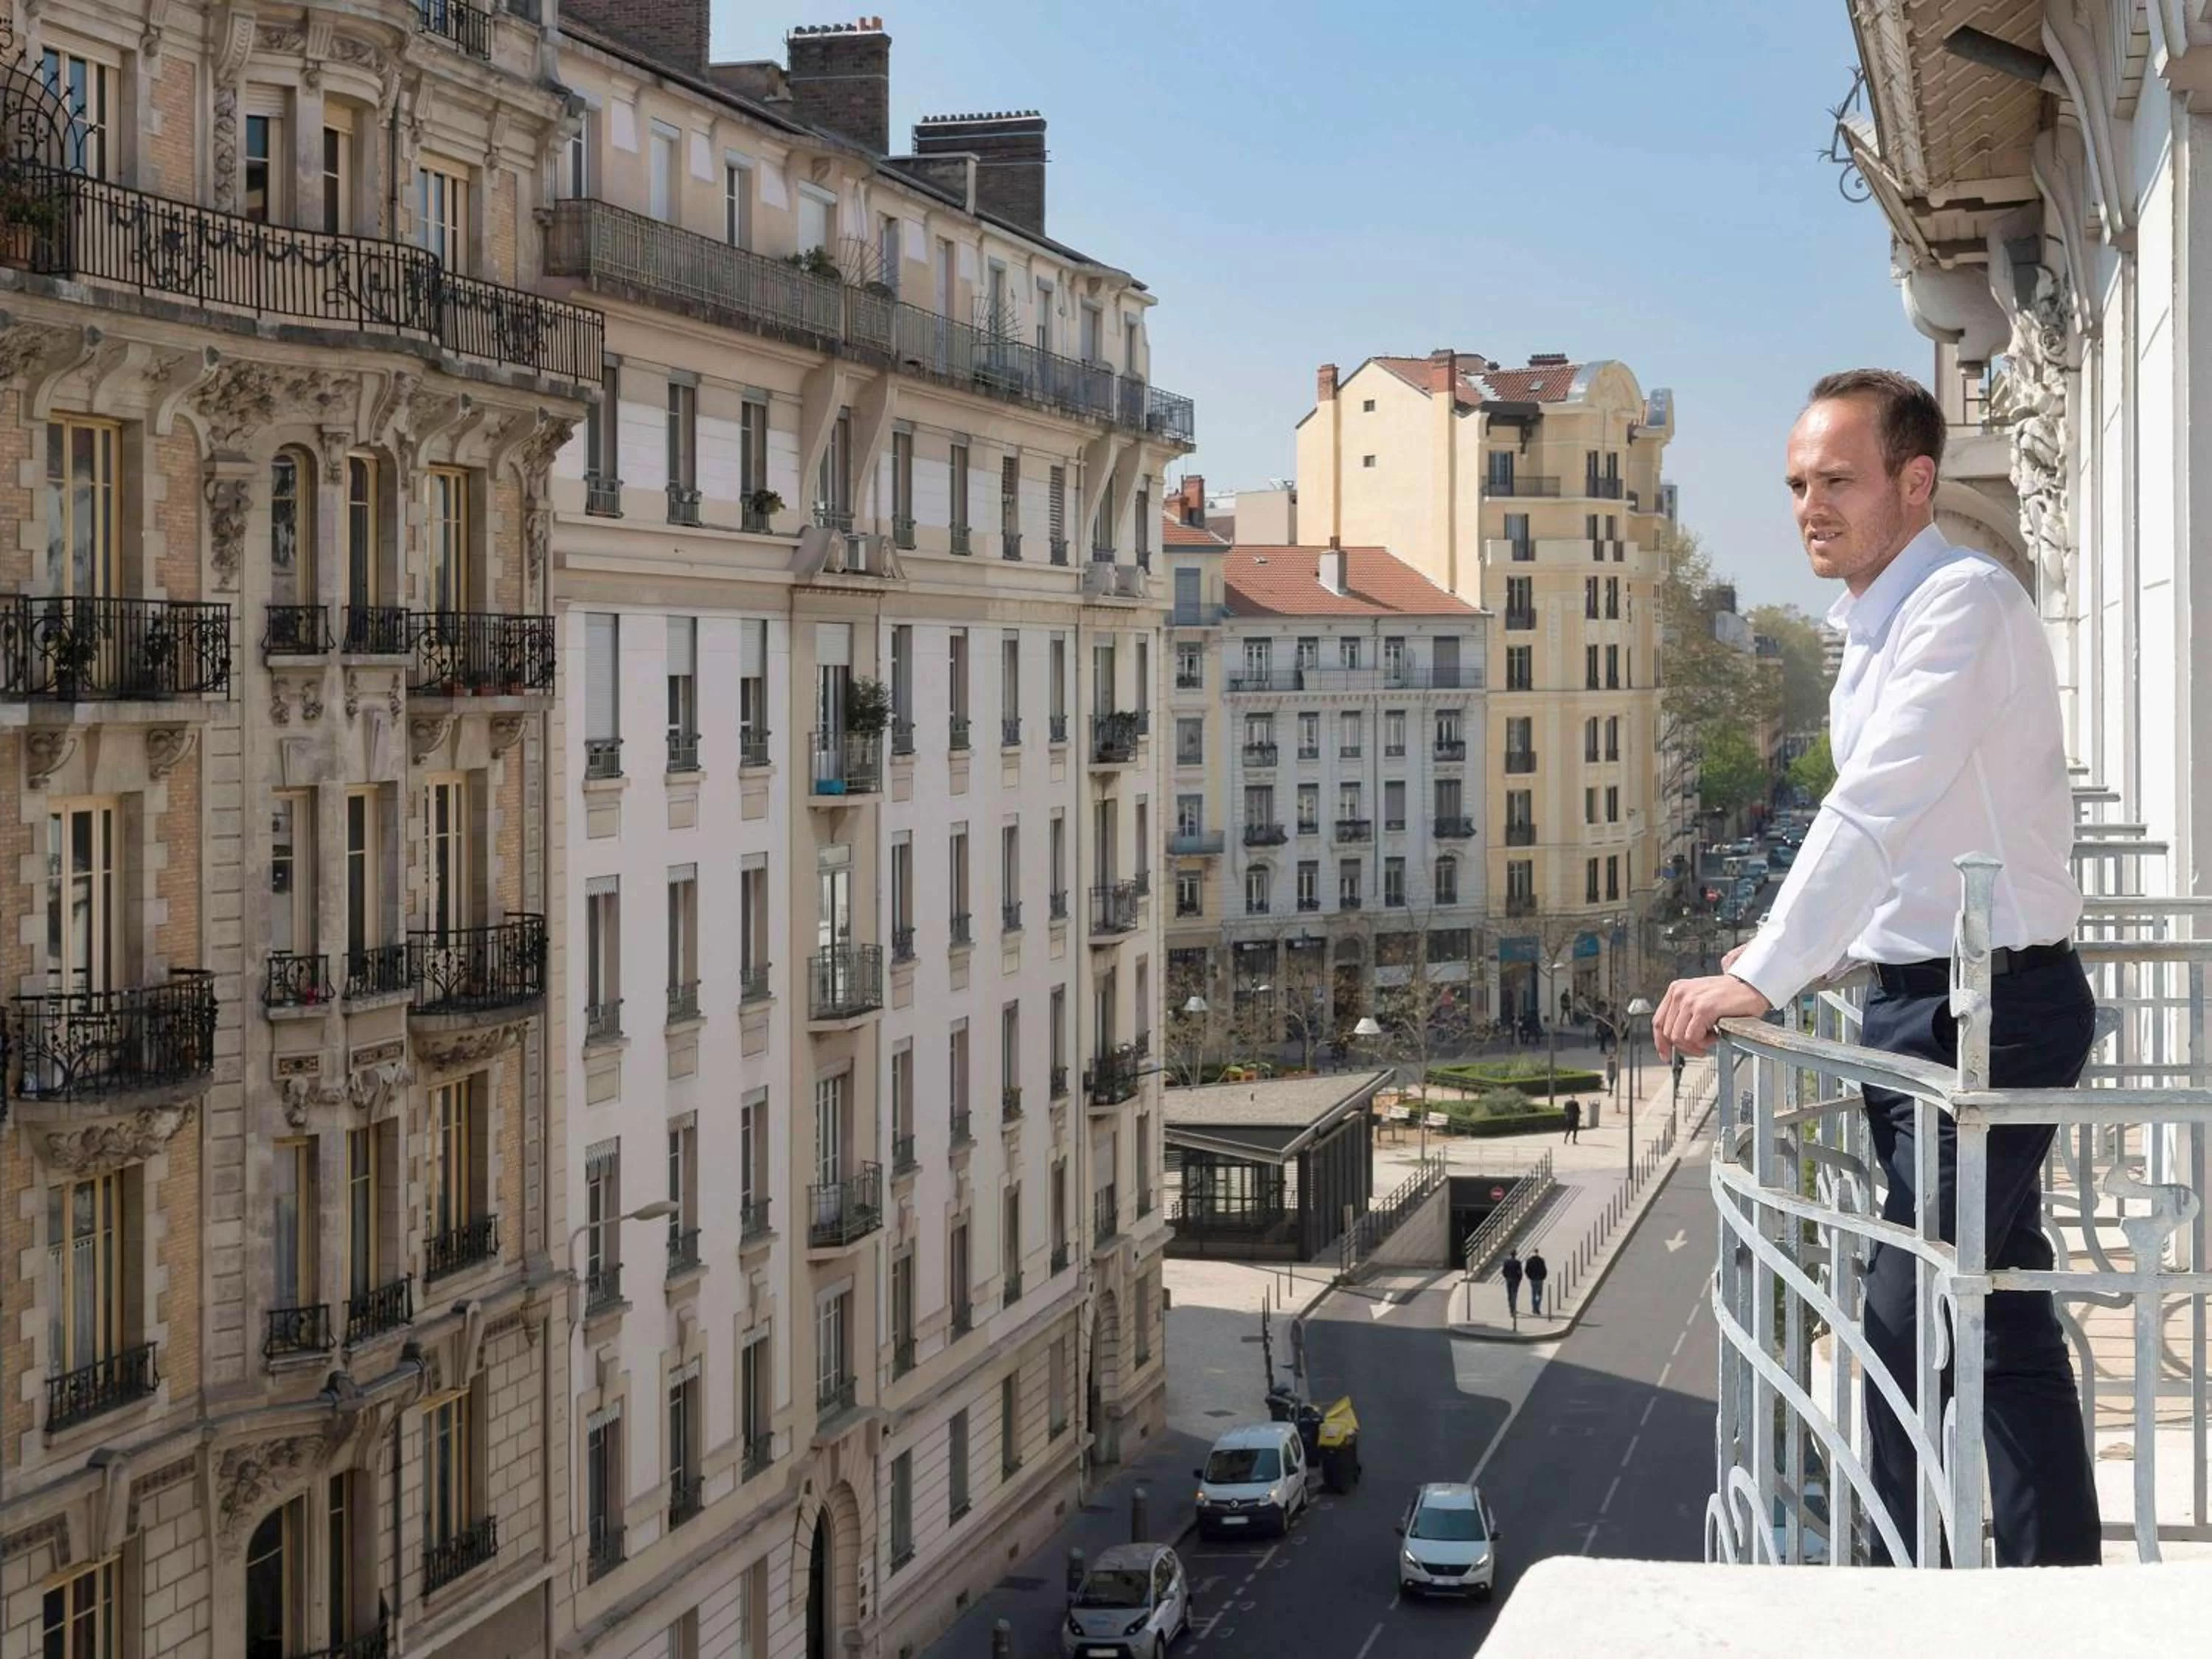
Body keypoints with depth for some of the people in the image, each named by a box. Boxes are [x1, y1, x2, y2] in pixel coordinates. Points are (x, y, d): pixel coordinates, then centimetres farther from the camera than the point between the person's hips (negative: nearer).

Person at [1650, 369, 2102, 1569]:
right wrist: (1795, 956, 16)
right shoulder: (1872, 628, 14)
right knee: (1999, 1312, 13)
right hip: (1922, 998, 10)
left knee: (1908, 1323, -9)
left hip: (1991, 1004, -10)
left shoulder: (1964, 603, -16)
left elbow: (1876, 812, -24)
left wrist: (1763, 978, -24)